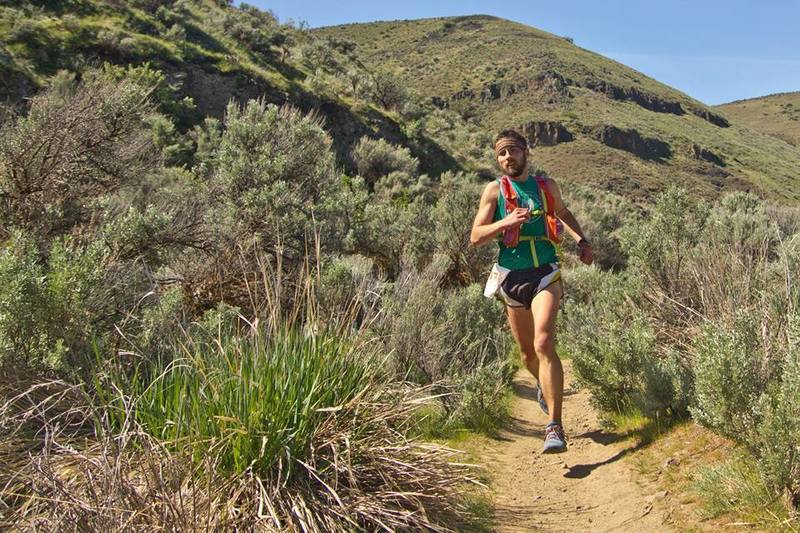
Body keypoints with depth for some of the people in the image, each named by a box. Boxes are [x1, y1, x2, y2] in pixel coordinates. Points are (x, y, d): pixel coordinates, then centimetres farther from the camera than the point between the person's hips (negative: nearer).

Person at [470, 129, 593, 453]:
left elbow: (563, 214, 29)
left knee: (544, 345, -19)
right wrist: (505, 222, -20)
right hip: (513, 278, 1)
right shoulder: (494, 190, 2)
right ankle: (544, 385, 48)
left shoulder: (546, 186, 8)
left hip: (546, 274, -1)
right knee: (527, 352, 13)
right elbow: (476, 237, -3)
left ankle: (555, 428, -18)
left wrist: (581, 240, 12)